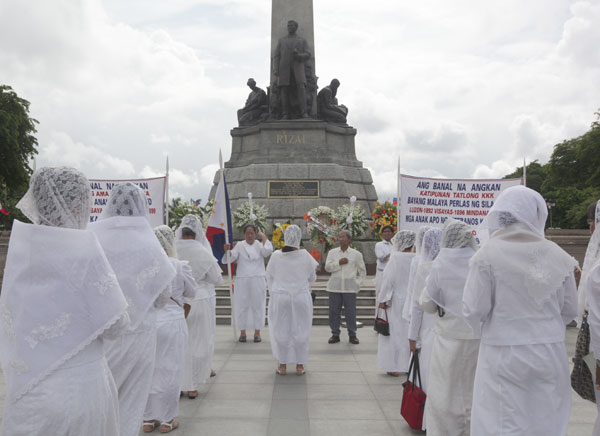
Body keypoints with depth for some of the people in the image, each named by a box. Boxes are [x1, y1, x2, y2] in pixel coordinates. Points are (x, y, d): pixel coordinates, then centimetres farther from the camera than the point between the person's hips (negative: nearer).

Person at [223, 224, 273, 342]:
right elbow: (230, 258, -6)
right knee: (242, 306, 3)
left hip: (258, 280, 0)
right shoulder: (239, 245, 6)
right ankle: (242, 332, 15)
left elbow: (268, 251, -14)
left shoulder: (260, 245, 7)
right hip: (242, 280, 0)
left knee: (258, 306, 3)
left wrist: (264, 238, -5)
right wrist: (227, 250, -25)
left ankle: (257, 332, 13)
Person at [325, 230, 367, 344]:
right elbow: (327, 267, -3)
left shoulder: (356, 254, 6)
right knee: (334, 311, 2)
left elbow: (362, 271, 14)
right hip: (334, 287, 1)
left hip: (350, 288, -1)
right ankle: (335, 334, 13)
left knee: (351, 312, -1)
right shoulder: (332, 252, 8)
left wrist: (358, 283, 6)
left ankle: (352, 335, 11)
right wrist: (339, 263, -14)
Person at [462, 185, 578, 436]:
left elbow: (474, 310, -12)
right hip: (549, 353, 3)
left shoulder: (488, 255, -13)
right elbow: (571, 309, 5)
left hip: (503, 355, -3)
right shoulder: (557, 255, -4)